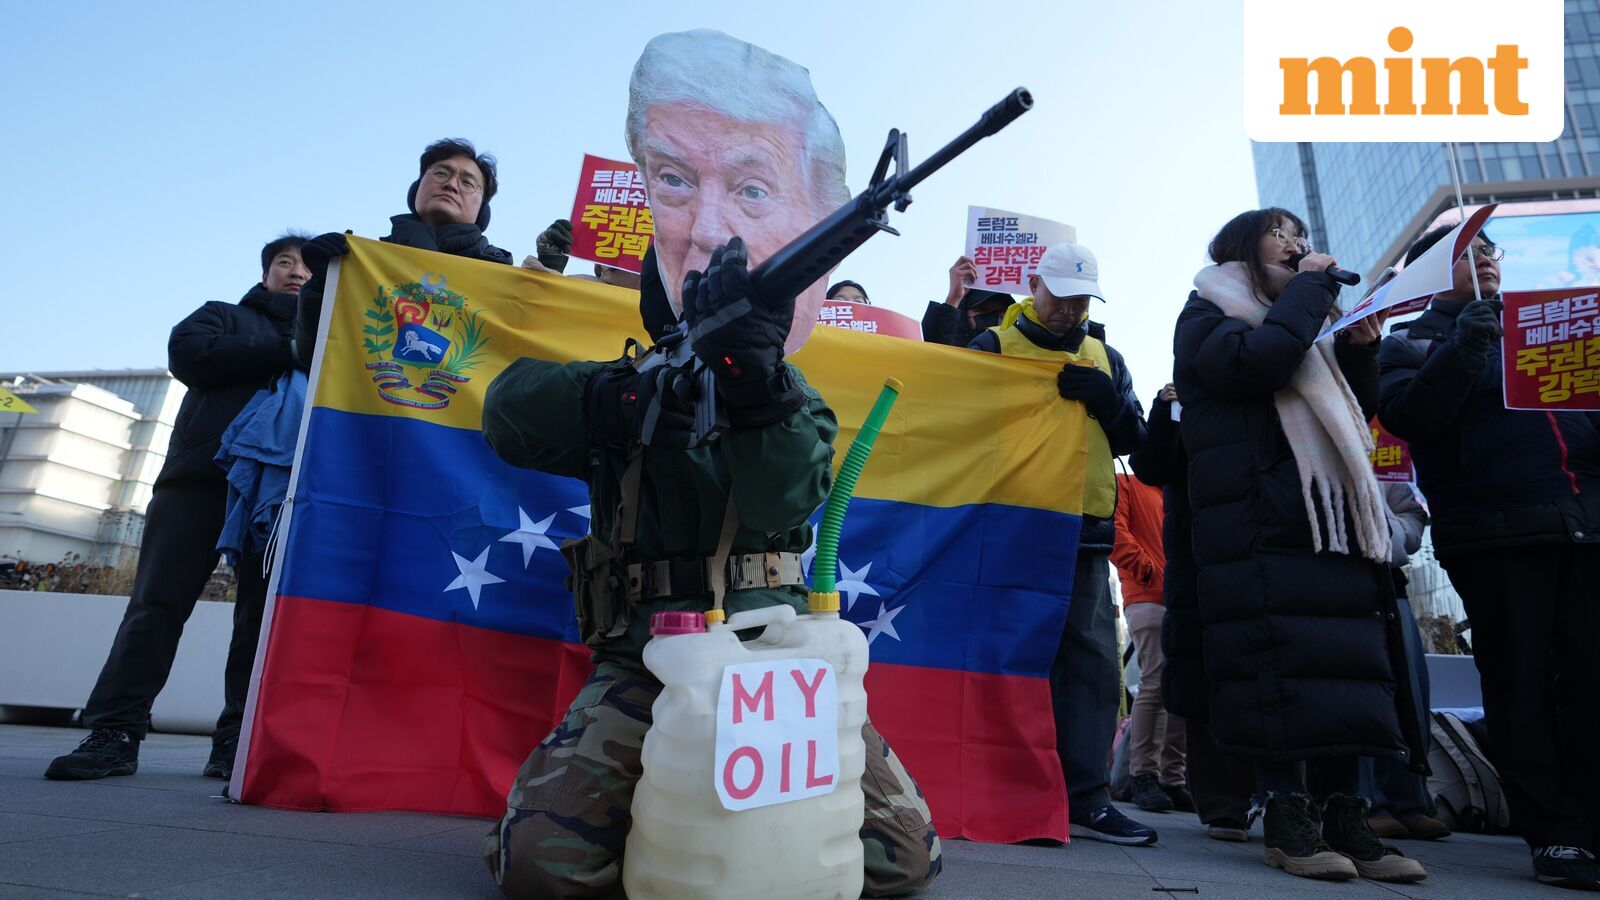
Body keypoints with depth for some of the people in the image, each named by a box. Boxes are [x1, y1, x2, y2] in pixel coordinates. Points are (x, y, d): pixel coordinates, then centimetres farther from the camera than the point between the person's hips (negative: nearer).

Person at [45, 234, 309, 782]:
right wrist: (284, 354, -7)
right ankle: (115, 732, -4)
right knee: (157, 602, -6)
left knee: (262, 610, -6)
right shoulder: (223, 316, 22)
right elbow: (188, 354, -1)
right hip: (202, 473, 0)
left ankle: (238, 738, -5)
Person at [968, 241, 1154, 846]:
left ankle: (1085, 798, 6)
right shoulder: (994, 345, 7)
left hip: (1084, 530, 4)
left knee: (1093, 659, 0)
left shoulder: (1106, 358, 19)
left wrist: (1107, 399, -5)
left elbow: (1132, 439, 12)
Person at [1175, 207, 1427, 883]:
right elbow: (1255, 363, -15)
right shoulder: (1208, 314, 7)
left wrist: (1359, 349, 11)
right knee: (1279, 667, -11)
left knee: (1343, 668, 1)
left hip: (1335, 521, 7)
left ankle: (1344, 818, 7)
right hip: (1260, 525, -7)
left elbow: (1356, 410, 29)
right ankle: (1285, 818, -3)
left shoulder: (1302, 321, 29)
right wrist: (1312, 284, -2)